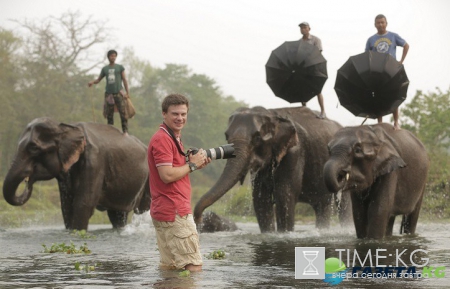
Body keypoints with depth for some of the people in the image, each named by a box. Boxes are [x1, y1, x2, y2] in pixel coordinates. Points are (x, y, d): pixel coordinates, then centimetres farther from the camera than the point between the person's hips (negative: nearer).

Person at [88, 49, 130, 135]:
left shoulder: (120, 67, 7)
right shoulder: (105, 69, 13)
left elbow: (124, 80, 7)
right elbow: (98, 79, 16)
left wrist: (127, 92, 0)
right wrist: (92, 82, -7)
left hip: (118, 93, -3)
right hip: (109, 94, 3)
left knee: (123, 113, -11)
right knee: (109, 115, 4)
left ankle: (125, 131, -11)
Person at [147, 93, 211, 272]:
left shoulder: (174, 138, 20)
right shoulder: (162, 139, -13)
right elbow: (167, 175, -21)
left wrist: (195, 164, 6)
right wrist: (192, 164, -10)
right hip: (174, 211, -11)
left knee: (168, 267, 11)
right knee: (194, 267, -12)